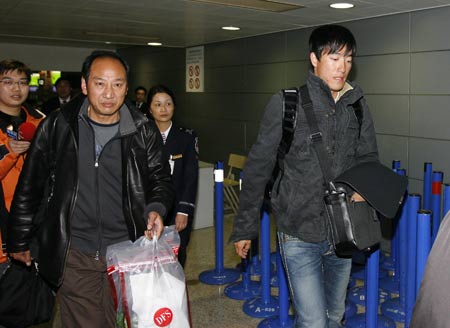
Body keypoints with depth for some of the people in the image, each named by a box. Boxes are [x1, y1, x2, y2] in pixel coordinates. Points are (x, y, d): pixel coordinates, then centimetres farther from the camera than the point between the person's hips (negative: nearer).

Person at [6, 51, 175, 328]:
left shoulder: (144, 132, -2)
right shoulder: (56, 127, -2)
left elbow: (161, 179, 9)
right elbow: (29, 188, 7)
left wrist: (156, 208, -13)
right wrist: (18, 240, 13)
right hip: (74, 256, 0)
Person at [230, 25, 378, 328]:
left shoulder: (357, 104, 3)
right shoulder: (286, 103, -8)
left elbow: (368, 157, 12)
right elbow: (258, 168, -4)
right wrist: (245, 227, -1)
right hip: (300, 234, -4)